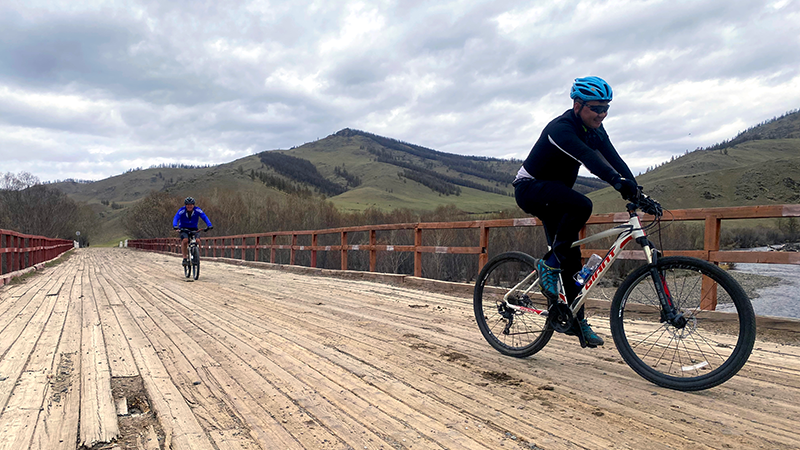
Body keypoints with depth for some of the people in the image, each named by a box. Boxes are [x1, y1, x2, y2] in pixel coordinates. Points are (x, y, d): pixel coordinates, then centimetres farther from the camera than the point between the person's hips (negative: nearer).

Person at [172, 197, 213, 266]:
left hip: (193, 229, 1)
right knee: (185, 240, -30)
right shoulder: (181, 211, -17)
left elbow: (205, 217, -21)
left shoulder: (197, 210, -13)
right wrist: (175, 226, -48)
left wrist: (209, 225, -38)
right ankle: (185, 258, -16)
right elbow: (176, 218, -27)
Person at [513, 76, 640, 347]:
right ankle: (549, 265, -19)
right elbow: (587, 158, -43)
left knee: (570, 254, 3)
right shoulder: (560, 129, -26)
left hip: (554, 193, 8)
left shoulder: (594, 129, 0)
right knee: (581, 205, -35)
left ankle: (576, 318, 12)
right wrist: (618, 182, -57)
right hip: (530, 189, -8)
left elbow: (613, 159, -10)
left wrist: (635, 192, -24)